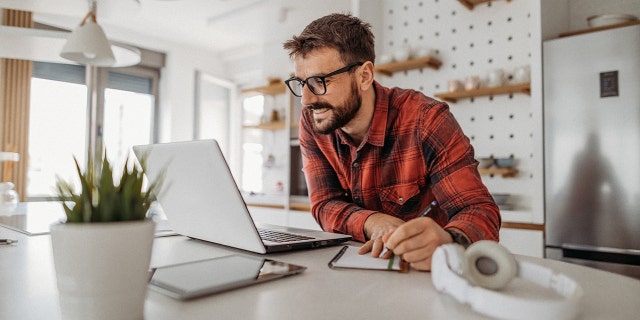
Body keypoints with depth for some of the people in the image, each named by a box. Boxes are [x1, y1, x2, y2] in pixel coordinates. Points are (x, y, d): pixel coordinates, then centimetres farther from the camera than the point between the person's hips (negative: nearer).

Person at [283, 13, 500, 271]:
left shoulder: (425, 119, -20)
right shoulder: (312, 124, -6)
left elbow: (479, 211, -22)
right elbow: (325, 205, -8)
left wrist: (448, 242, -44)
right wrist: (373, 223, -28)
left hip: (425, 269, 0)